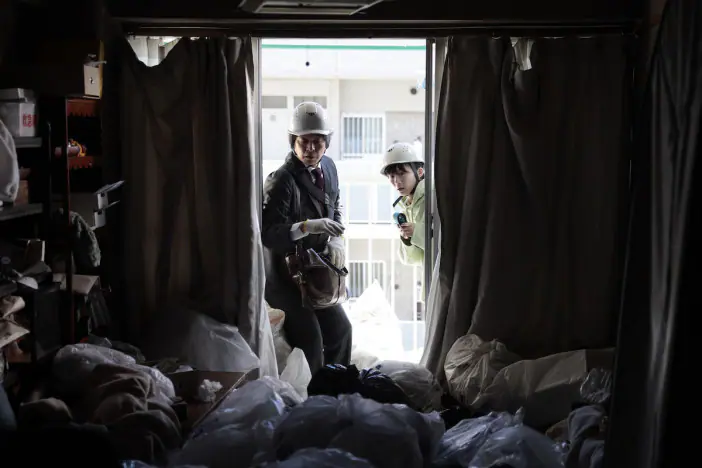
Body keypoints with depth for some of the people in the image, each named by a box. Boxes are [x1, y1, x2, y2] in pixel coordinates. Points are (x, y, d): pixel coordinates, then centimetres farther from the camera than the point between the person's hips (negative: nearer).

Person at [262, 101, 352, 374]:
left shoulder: (327, 167, 3)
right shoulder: (281, 182, -22)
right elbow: (268, 234, -28)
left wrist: (336, 239, 1)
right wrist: (306, 227, -42)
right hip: (285, 276, -8)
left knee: (340, 330, 14)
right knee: (310, 342, -12)